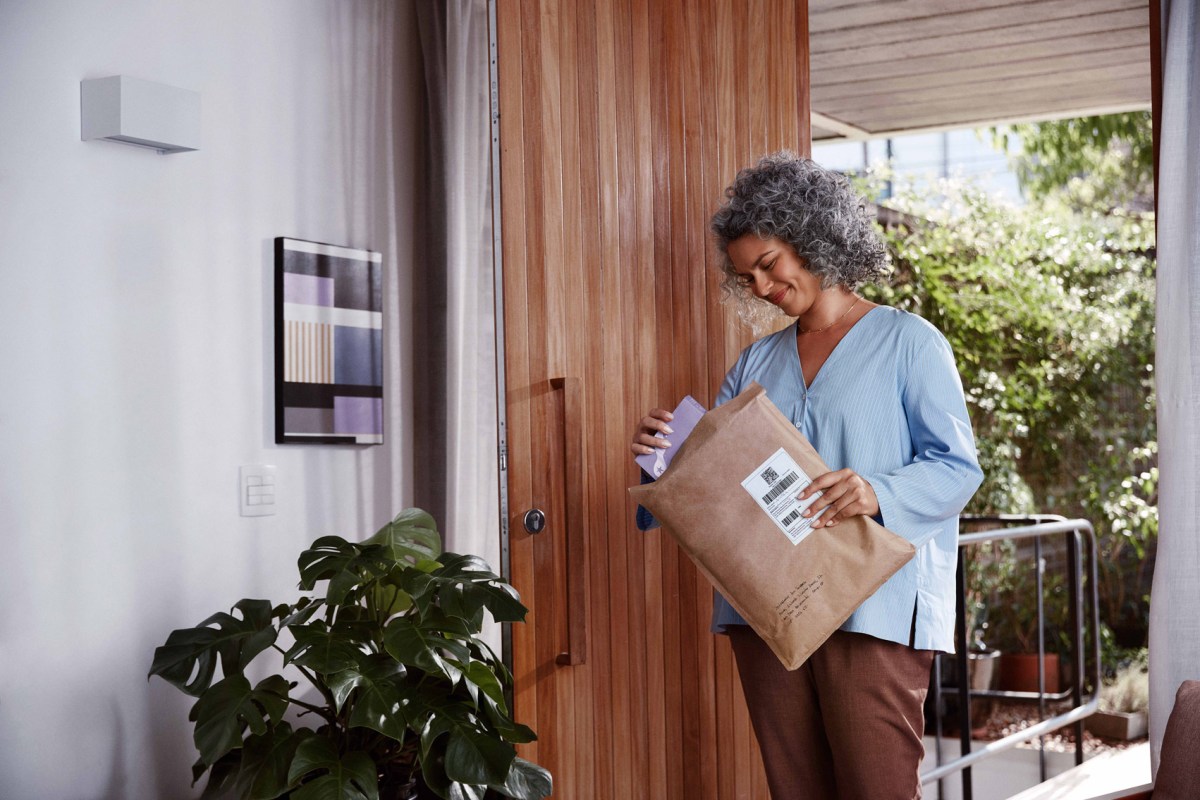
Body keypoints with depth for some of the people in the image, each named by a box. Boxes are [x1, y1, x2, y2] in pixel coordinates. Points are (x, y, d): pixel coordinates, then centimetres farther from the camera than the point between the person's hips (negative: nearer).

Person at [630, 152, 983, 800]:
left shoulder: (908, 343, 2)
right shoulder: (757, 363, 19)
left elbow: (957, 467, -5)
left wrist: (877, 495, -24)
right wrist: (664, 451, -4)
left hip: (873, 611, -5)